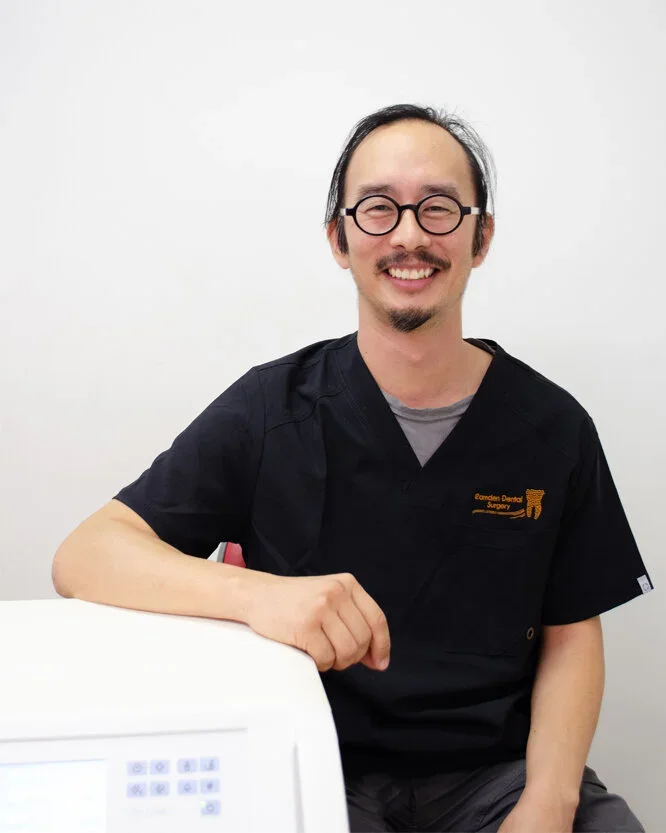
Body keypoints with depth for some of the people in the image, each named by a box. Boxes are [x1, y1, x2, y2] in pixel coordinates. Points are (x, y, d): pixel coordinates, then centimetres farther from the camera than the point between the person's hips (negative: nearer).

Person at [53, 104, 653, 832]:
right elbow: (82, 557, -12)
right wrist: (254, 592, -30)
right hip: (323, 770, -1)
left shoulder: (554, 427, -1)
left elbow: (571, 635, 5)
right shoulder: (272, 410, -7)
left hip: (499, 769, 2)